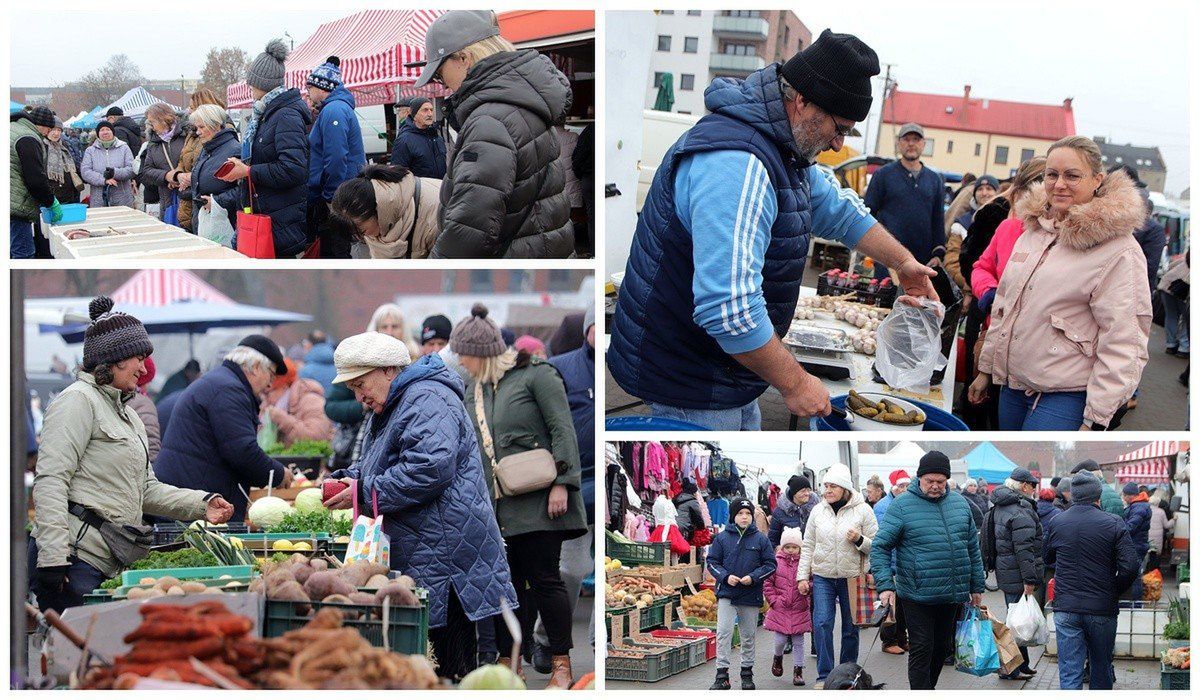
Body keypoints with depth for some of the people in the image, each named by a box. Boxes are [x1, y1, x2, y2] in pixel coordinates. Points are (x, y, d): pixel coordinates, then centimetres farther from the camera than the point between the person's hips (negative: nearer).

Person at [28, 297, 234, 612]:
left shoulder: (129, 414, 25)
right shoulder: (79, 400, -5)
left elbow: (147, 489, 25)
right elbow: (50, 481, -15)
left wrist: (202, 503, 10)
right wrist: (54, 556, -23)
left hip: (103, 563, 9)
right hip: (73, 560, -9)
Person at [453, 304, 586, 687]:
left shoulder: (536, 375, -5)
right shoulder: (474, 390, 16)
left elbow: (563, 430, -9)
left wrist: (561, 484, -15)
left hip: (537, 500, -6)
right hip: (498, 505, 6)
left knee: (544, 578, -5)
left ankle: (561, 664, 2)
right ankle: (510, 661, 10)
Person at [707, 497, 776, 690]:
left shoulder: (761, 539, 1)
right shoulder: (722, 537, 1)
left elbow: (770, 564, 3)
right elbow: (712, 561, 4)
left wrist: (753, 577, -12)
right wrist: (726, 576, -12)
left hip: (751, 594, 1)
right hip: (726, 594, -1)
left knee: (749, 636, 11)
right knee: (723, 633, -10)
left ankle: (747, 673, 23)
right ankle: (722, 674, -9)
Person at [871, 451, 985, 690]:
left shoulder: (960, 503, 8)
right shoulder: (901, 506, -7)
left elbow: (973, 548, 16)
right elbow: (880, 547, -7)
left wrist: (976, 587, 15)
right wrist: (885, 585, -17)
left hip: (952, 596, 5)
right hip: (917, 596, -5)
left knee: (941, 648, 15)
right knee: (921, 650, -6)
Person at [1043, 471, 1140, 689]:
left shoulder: (1057, 523, 2)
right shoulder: (1113, 524, -7)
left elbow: (1048, 559, 17)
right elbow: (1130, 567, -12)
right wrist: (1115, 590, 4)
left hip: (1066, 608, 1)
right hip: (1102, 608, -1)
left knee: (1069, 674, 0)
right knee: (1101, 669, 16)